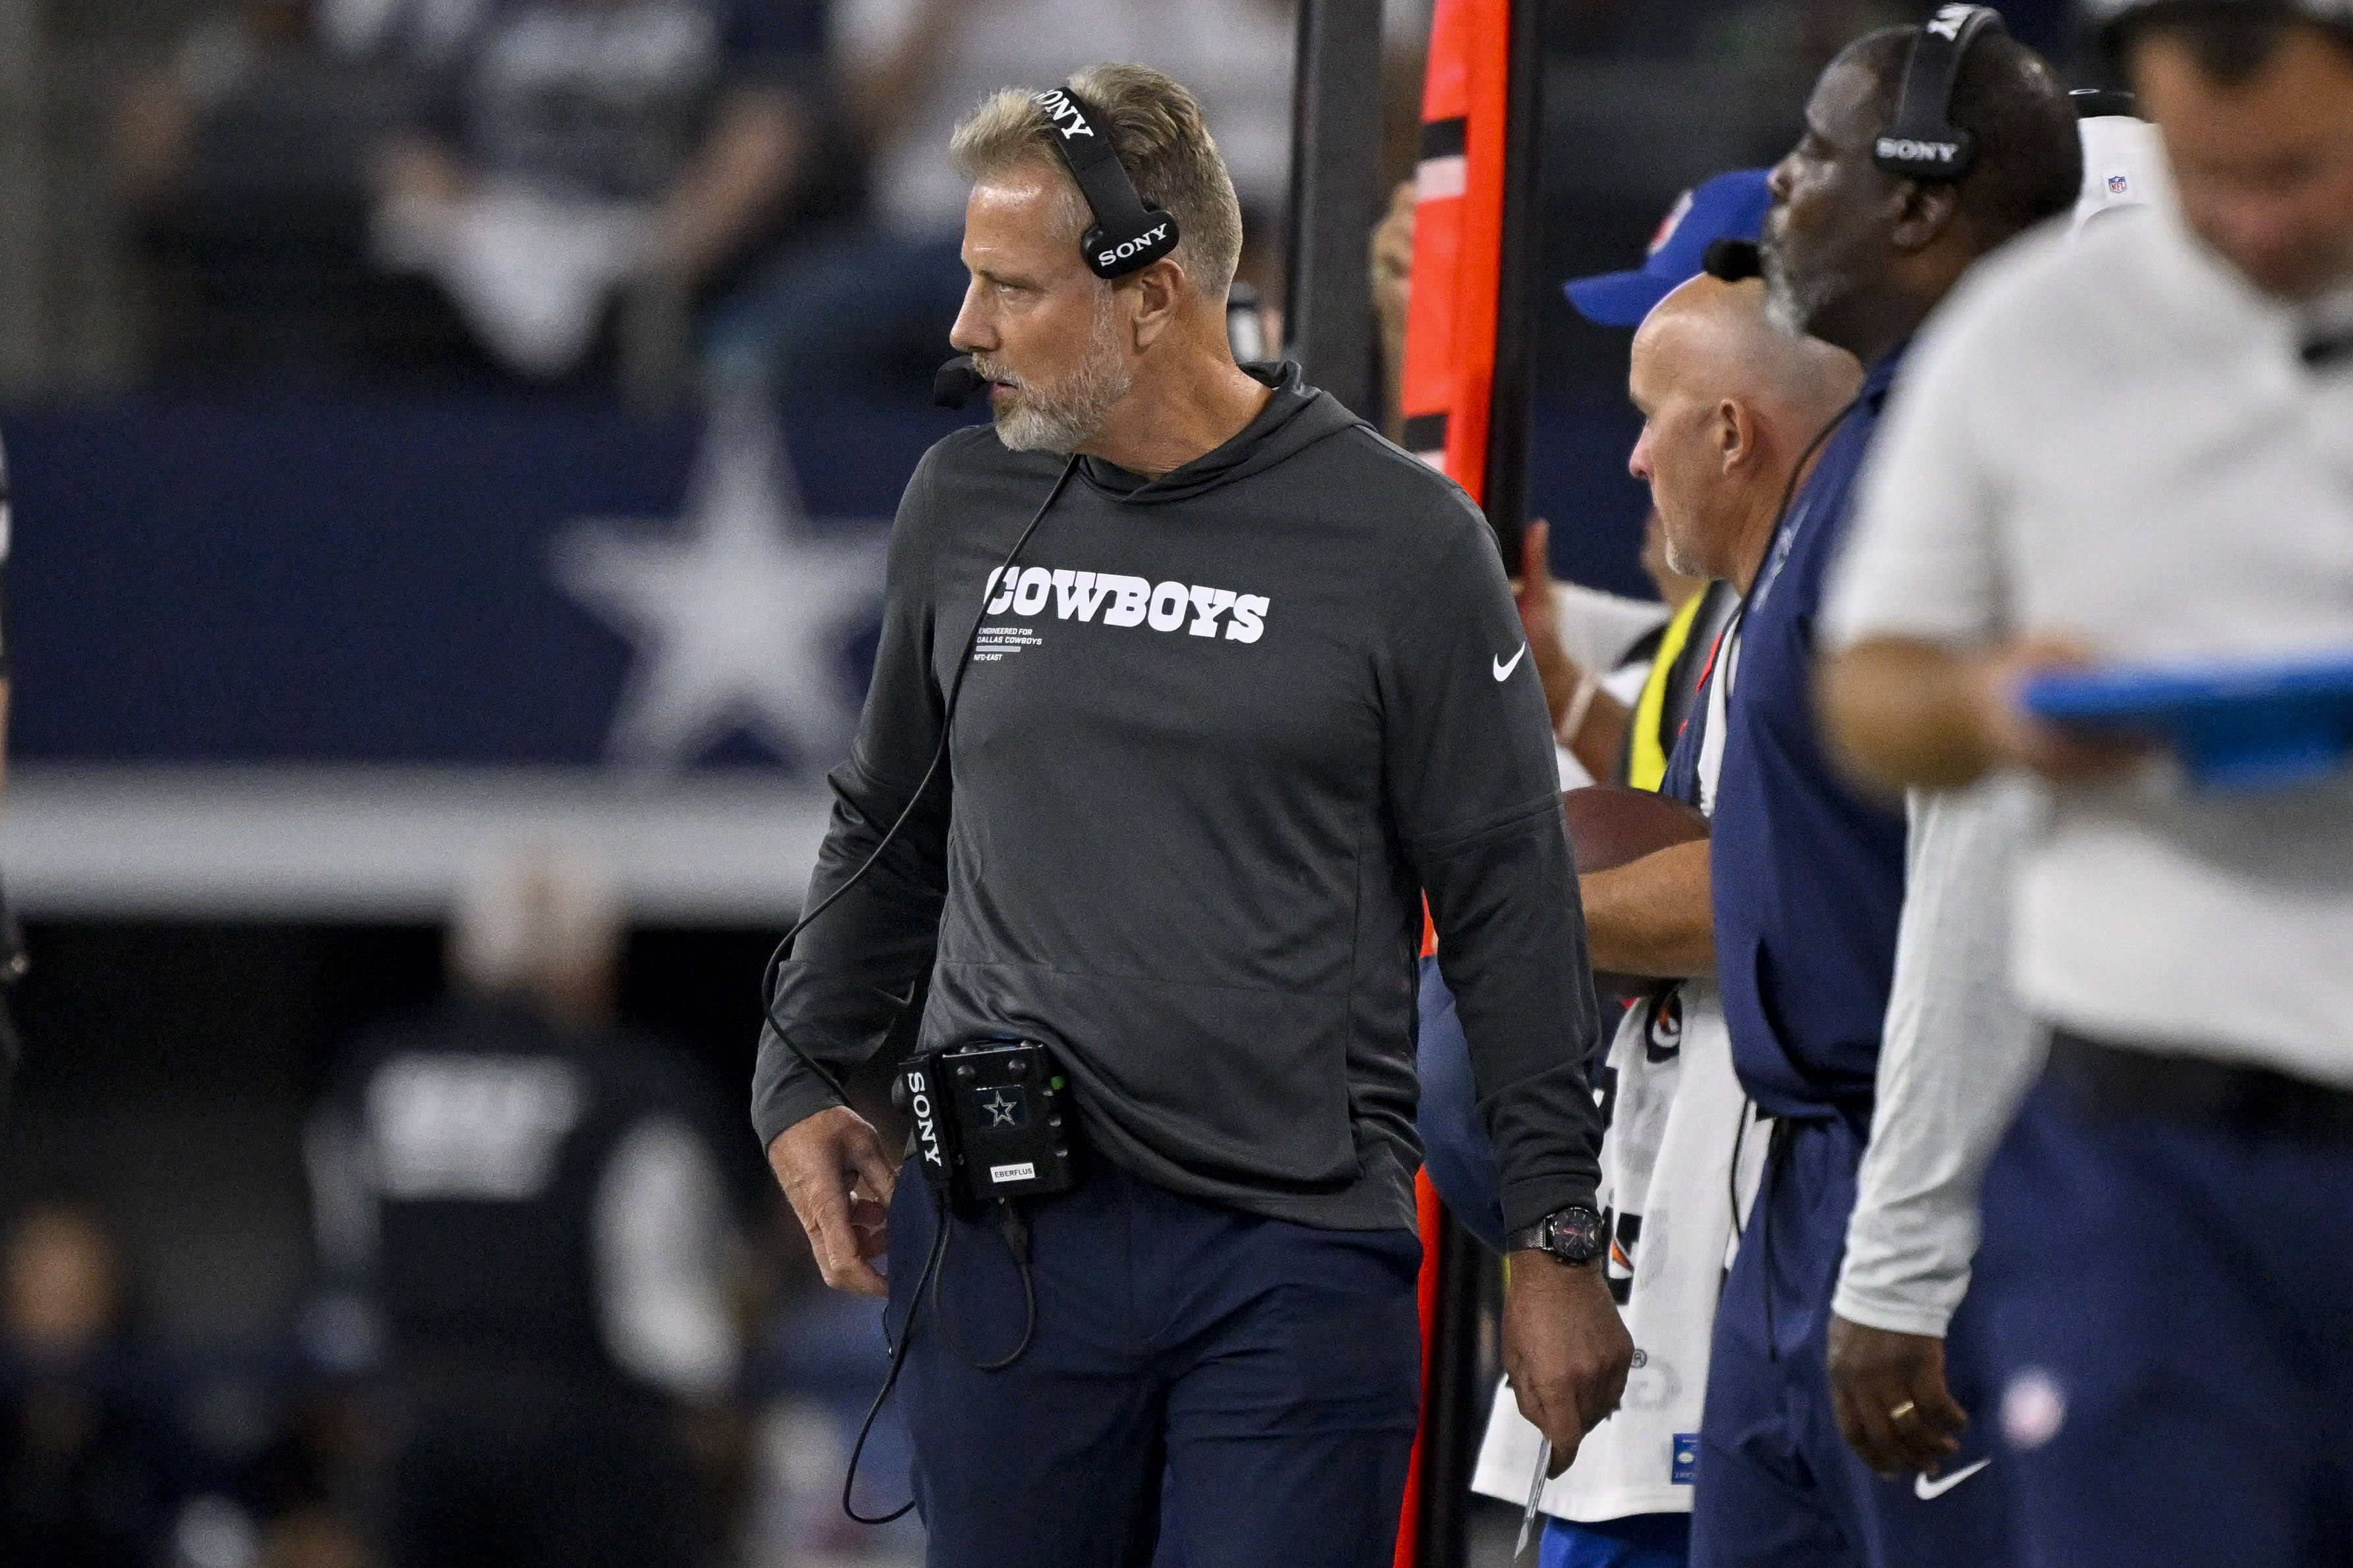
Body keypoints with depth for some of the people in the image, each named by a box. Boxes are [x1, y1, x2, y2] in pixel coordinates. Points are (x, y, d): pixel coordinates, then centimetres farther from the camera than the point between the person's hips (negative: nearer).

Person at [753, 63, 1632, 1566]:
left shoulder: (1400, 540, -2)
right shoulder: (963, 507, 10)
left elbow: (1511, 904, 1)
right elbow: (888, 833, 25)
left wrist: (1559, 1240, 0)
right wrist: (803, 1083, 16)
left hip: (1297, 1258, -4)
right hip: (1000, 1241, 4)